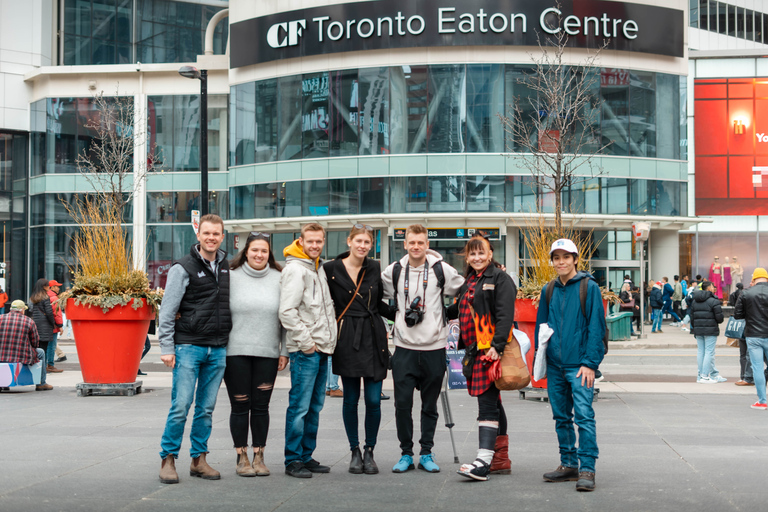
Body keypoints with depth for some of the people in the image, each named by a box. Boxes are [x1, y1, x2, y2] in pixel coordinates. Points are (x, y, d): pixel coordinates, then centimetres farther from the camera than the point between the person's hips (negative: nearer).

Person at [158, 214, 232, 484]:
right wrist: (166, 348, -10)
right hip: (188, 347, -5)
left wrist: (227, 341, 13)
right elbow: (168, 311, -6)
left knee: (206, 407, 9)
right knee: (181, 406, -7)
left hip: (218, 349, 5)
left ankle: (199, 459, 17)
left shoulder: (227, 267, 11)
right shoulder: (184, 268, -5)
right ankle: (168, 459, 4)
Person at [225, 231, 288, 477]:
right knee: (240, 406, 3)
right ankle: (242, 458, 13)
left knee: (261, 406, 5)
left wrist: (285, 351, 5)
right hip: (236, 352, -1)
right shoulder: (231, 276, 1)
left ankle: (259, 457, 16)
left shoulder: (278, 279, 7)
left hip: (267, 353, 2)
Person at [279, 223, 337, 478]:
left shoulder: (319, 268, 17)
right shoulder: (295, 269, -11)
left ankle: (306, 456, 19)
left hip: (322, 349, 9)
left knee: (315, 406, 12)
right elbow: (287, 312, -18)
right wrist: (305, 341, -16)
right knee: (300, 406, -6)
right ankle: (293, 460, 0)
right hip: (305, 351, -9)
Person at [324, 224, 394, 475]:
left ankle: (369, 452, 12)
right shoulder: (331, 269, -2)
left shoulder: (374, 268, 8)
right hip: (347, 339, -2)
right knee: (351, 398, 3)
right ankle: (355, 452, 17)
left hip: (373, 337, 2)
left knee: (374, 399, -2)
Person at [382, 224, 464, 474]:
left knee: (430, 405, 7)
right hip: (404, 348, 1)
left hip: (434, 347, -1)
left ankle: (426, 453, 17)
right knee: (402, 403, -2)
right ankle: (406, 453, 10)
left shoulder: (441, 269, -1)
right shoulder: (394, 271, 3)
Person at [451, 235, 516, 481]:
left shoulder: (499, 278, -5)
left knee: (487, 403, -14)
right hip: (475, 350, 8)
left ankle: (483, 462, -19)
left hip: (492, 350, -8)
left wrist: (496, 346, -24)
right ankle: (501, 459, 19)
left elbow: (505, 315, -16)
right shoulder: (469, 282, 19)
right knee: (493, 403, 12)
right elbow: (459, 309, 30)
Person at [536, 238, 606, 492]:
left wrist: (590, 362, -14)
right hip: (554, 366, 6)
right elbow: (540, 326, 18)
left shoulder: (589, 287, -4)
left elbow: (596, 327, -8)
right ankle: (569, 465, 22)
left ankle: (587, 469, -8)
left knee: (584, 415, -11)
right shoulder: (549, 290, 11)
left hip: (579, 365, -6)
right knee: (561, 417, 12)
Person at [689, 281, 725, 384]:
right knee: (709, 352, -3)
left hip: (698, 330, 7)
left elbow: (691, 316, 14)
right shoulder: (713, 301, -9)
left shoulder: (694, 301, 12)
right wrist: (718, 322, 10)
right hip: (710, 330, -6)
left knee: (701, 352, 10)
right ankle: (704, 376, -6)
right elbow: (719, 317, -11)